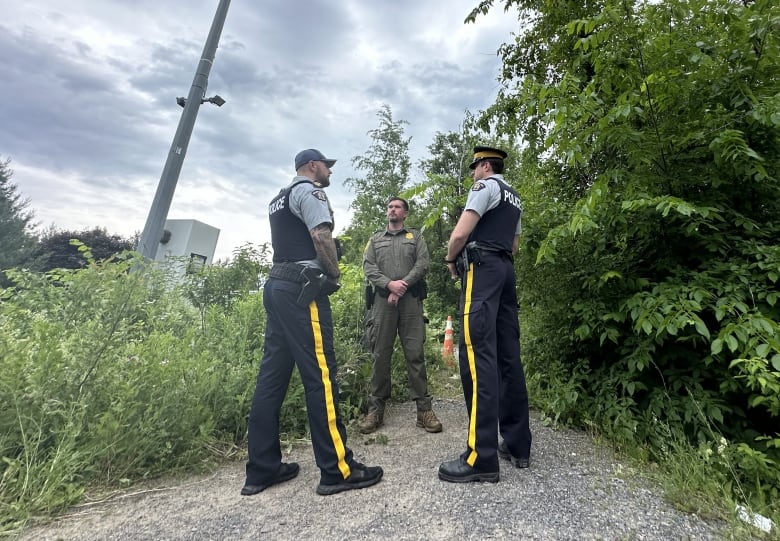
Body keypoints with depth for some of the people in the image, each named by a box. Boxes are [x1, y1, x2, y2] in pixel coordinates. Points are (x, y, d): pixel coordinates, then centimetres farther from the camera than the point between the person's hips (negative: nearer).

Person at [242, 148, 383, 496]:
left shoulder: (278, 199, 27)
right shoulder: (309, 190, -2)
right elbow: (321, 235, -17)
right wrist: (334, 274, -4)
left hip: (277, 286, 10)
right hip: (302, 289, -10)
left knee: (272, 375, 8)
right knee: (320, 374, -8)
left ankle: (261, 468, 16)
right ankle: (337, 470, -1)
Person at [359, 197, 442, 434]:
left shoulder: (416, 237, 17)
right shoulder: (375, 239, 20)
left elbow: (423, 264, 2)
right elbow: (368, 267, 6)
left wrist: (403, 285, -12)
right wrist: (389, 284, -11)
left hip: (410, 299, -1)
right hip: (382, 299, 1)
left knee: (415, 354, -3)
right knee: (380, 355, 1)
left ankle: (424, 409, 2)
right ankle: (375, 409, 9)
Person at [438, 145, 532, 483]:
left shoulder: (486, 186, -1)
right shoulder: (515, 199, 27)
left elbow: (461, 233, -13)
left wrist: (451, 259, 3)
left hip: (481, 268, -9)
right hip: (506, 270, 9)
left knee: (478, 354, -14)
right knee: (508, 355, 7)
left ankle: (482, 457, -12)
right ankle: (517, 444, 13)